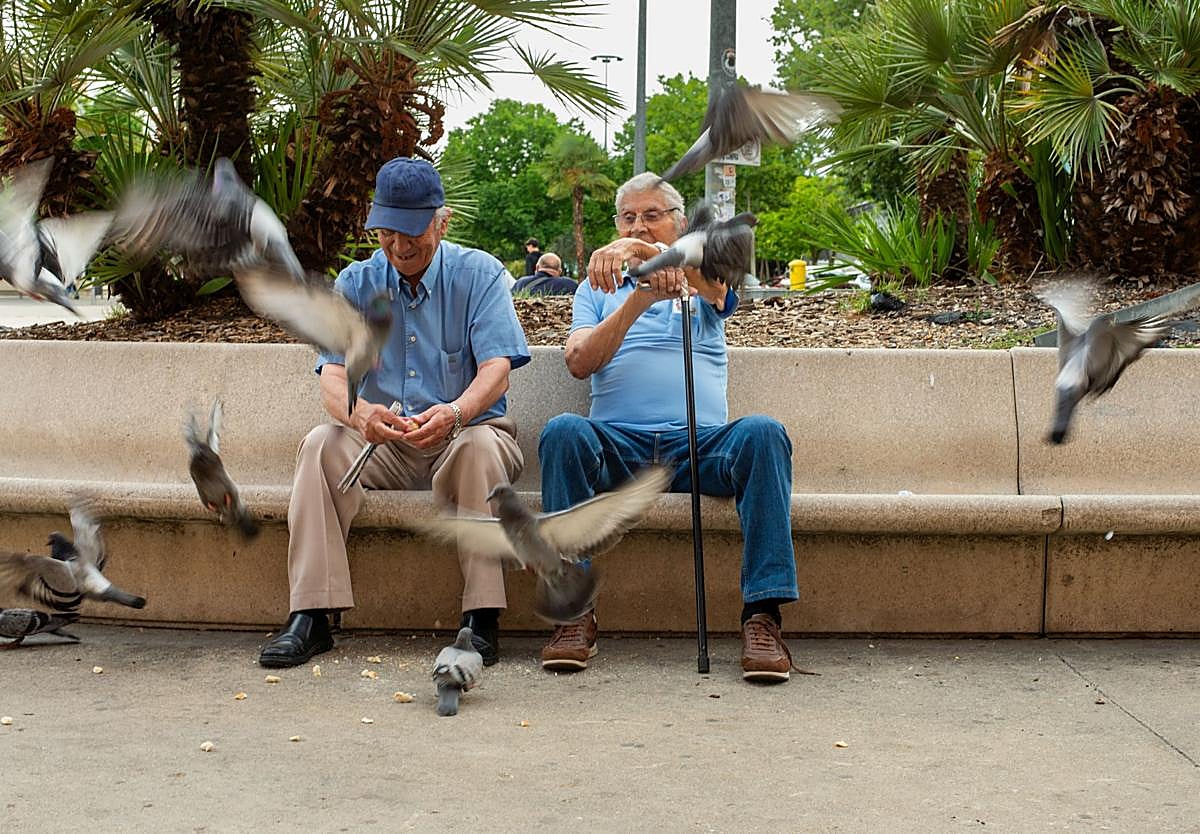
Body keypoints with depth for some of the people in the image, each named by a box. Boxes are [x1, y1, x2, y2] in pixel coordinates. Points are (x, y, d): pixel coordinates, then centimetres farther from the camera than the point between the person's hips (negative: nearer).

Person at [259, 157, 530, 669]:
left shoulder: (479, 274, -2)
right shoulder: (356, 284, 6)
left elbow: (496, 370, -15)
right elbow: (332, 376, -7)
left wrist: (455, 412, -39)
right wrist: (359, 413, -33)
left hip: (463, 434, -2)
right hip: (383, 447, 3)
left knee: (479, 444, -36)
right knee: (321, 444, -25)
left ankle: (481, 619, -35)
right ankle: (310, 616, -30)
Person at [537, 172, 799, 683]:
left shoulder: (701, 286, 20)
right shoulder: (600, 289, 24)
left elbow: (714, 280, -8)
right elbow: (578, 363, 5)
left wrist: (644, 251, -28)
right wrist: (637, 301, -11)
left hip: (700, 445, 0)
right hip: (618, 445, 0)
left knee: (763, 433, -30)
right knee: (563, 432, -31)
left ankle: (763, 613, -33)